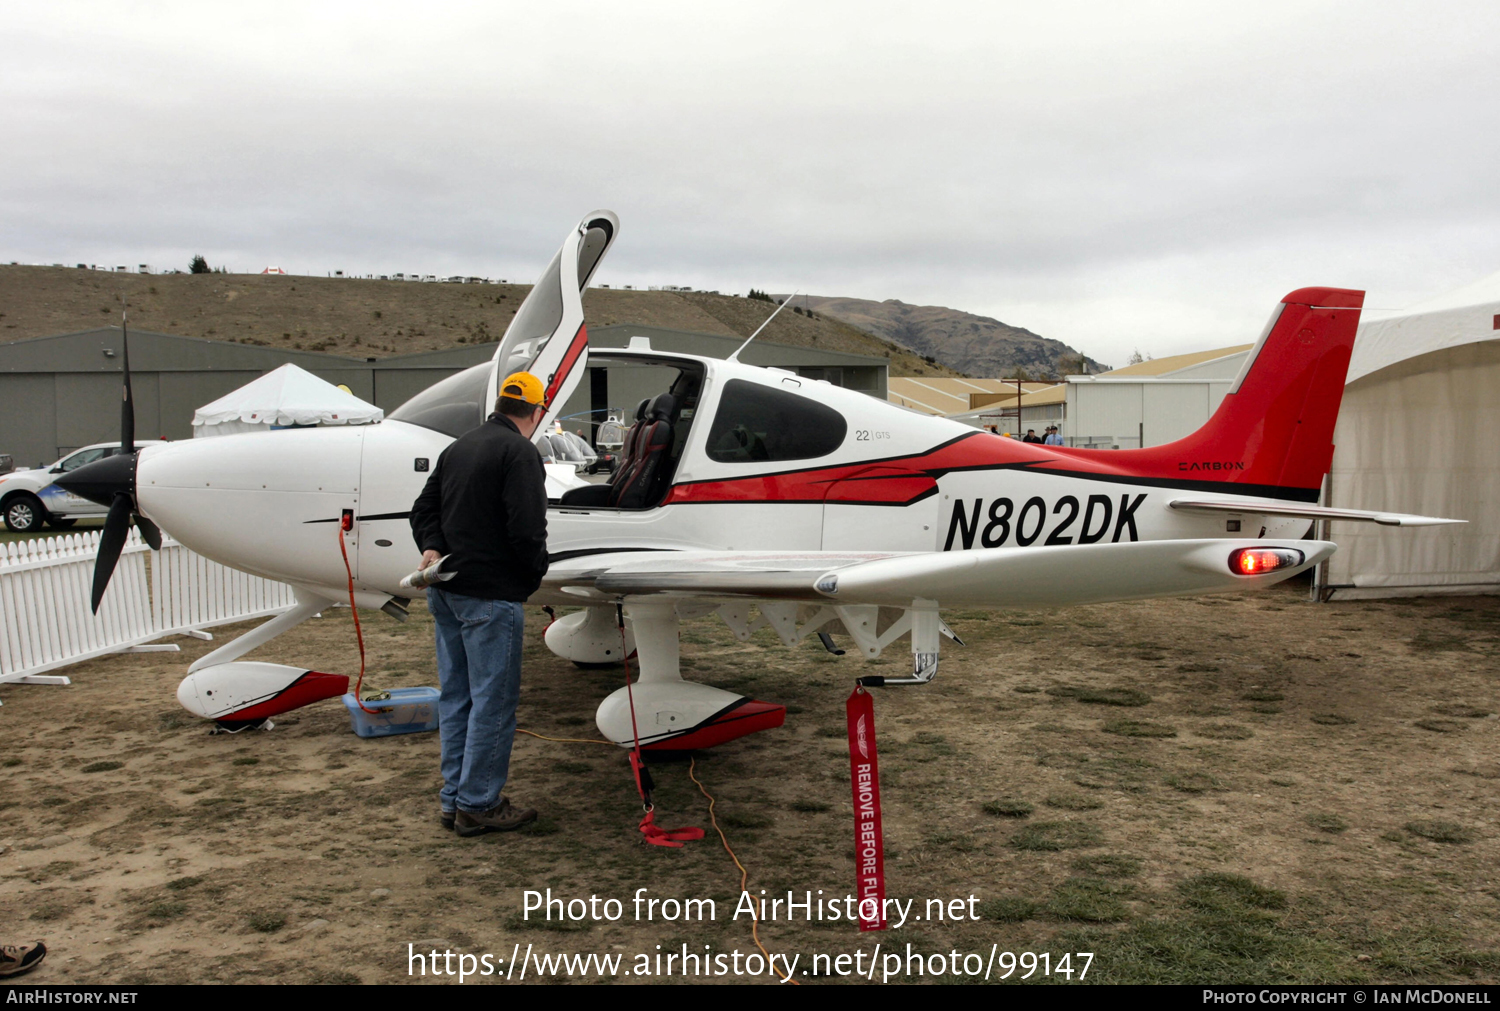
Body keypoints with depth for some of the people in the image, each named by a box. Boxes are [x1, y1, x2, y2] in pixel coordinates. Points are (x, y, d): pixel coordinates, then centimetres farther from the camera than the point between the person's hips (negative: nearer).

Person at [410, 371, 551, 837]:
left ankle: (453, 798, 22)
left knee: (456, 695, 14)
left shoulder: (459, 446, 15)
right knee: (493, 700, 0)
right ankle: (478, 805, 6)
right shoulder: (520, 453, -13)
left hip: (446, 589, 9)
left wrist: (432, 547, 1)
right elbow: (527, 529, -20)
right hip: (490, 594, -9)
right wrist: (537, 573, -4)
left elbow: (424, 509, 16)